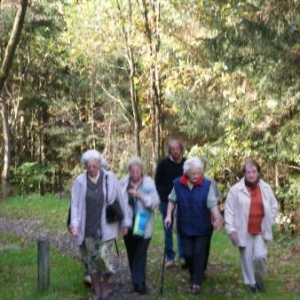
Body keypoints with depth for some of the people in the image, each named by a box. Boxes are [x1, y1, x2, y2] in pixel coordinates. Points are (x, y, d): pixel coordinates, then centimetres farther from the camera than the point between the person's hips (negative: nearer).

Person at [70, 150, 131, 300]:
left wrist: (125, 222, 4)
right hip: (87, 228, 2)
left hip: (106, 227, -2)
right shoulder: (80, 181, -4)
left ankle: (105, 285, 21)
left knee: (103, 257, -7)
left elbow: (120, 201, 1)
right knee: (91, 260, 9)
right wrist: (75, 225, -16)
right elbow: (75, 204, -4)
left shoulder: (110, 178, -6)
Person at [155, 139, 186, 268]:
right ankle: (170, 257, 14)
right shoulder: (163, 164, -3)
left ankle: (183, 257, 9)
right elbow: (157, 182, 3)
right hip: (166, 201, 0)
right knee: (168, 230, 6)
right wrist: (161, 197, -2)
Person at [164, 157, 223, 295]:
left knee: (199, 254, 0)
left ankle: (196, 282, 13)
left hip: (202, 227, -2)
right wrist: (169, 215, -5)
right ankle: (193, 275, 36)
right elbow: (172, 200, 5)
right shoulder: (177, 184, -8)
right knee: (187, 253, 8)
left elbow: (212, 204, -16)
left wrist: (218, 218, -31)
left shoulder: (207, 185, -13)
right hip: (185, 227, 2)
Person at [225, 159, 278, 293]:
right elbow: (229, 211, -8)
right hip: (244, 231, -1)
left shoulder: (266, 188, -1)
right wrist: (231, 229, -13)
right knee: (247, 258, 6)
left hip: (260, 230, 2)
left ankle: (258, 275, 24)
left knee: (260, 255, -7)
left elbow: (274, 206, 12)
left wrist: (268, 222, 5)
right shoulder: (236, 189, -10)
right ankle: (251, 282, 27)